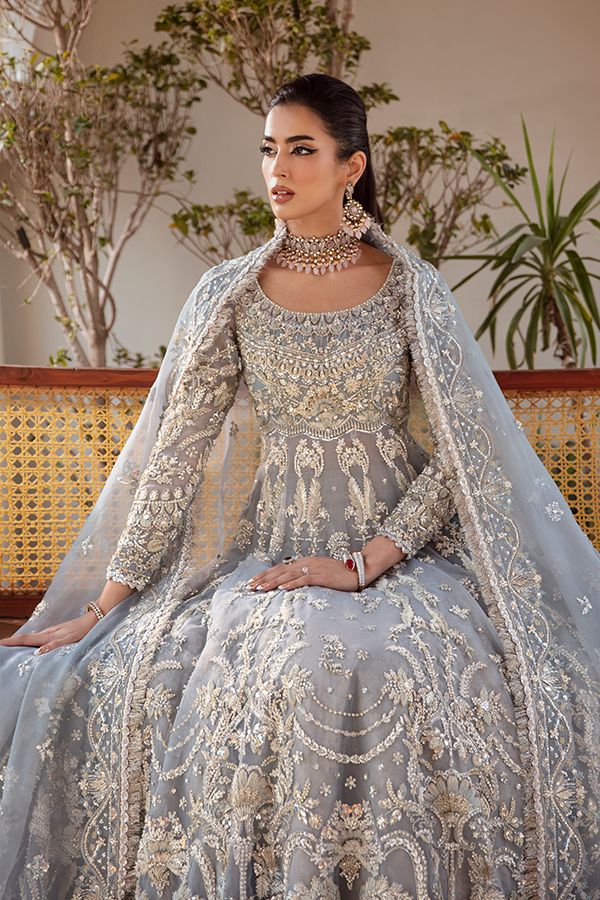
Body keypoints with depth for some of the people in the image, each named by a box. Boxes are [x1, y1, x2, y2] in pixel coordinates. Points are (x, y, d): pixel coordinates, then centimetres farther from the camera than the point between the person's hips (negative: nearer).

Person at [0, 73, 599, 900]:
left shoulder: (411, 286, 1)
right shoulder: (230, 294, 4)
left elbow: (462, 455, -3)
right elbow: (175, 452, 2)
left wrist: (363, 562, -15)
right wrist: (104, 605, -2)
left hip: (401, 547, 0)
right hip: (272, 549, 1)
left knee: (415, 674, -33)